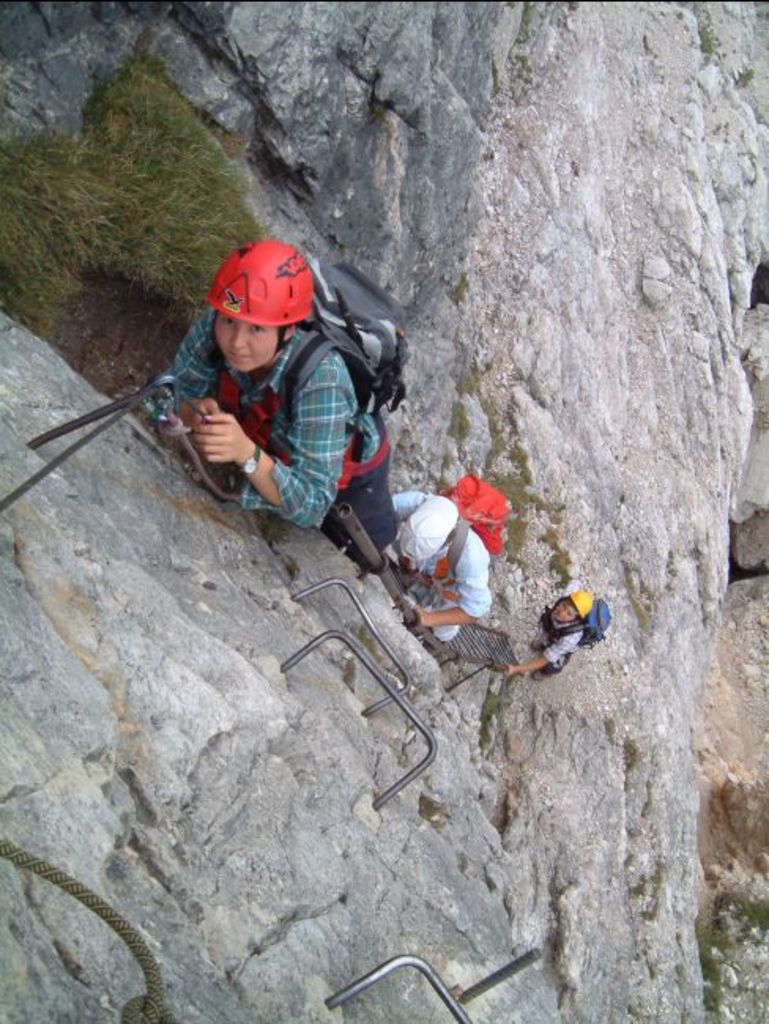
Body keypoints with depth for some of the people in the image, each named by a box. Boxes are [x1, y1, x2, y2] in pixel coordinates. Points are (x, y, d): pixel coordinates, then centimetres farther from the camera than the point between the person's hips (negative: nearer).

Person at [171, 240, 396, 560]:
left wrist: (246, 454, -60)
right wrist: (196, 413, -40)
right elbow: (176, 393, -16)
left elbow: (310, 508, -44)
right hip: (280, 450, 4)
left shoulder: (320, 378, -45)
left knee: (350, 557, 19)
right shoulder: (214, 327, -32)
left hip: (349, 468, -3)